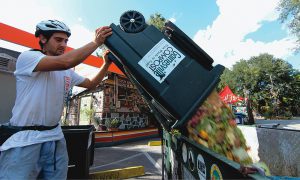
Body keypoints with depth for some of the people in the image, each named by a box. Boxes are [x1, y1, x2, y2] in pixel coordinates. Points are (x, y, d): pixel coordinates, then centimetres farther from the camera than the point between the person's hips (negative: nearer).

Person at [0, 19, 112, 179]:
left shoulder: (68, 73, 12)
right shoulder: (27, 57, -9)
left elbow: (91, 84, 15)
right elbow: (65, 61, -28)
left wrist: (106, 64, 1)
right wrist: (96, 42, -20)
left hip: (55, 138, 7)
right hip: (24, 140, -6)